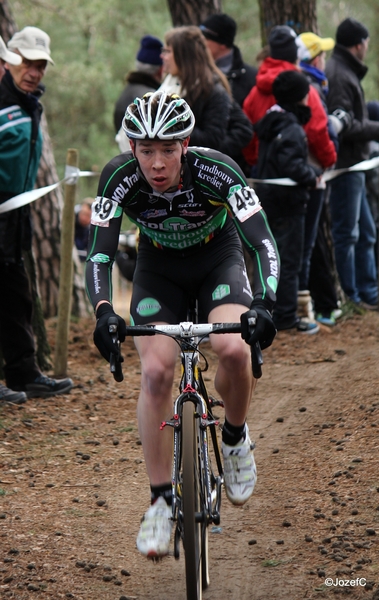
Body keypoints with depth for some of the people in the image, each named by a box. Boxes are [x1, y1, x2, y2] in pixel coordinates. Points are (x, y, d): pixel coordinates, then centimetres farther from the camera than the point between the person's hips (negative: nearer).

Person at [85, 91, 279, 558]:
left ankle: (235, 439, 3)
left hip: (218, 260, -1)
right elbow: (99, 253, -29)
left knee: (233, 348, -29)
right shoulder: (120, 178, -27)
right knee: (155, 371, -18)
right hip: (159, 268, 1)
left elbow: (262, 242, -35)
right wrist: (104, 313, -47)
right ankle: (161, 501, -6)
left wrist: (264, 305, -51)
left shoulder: (217, 171, -32)